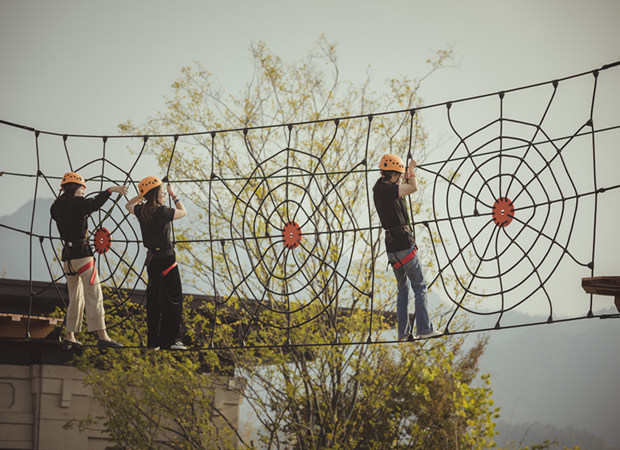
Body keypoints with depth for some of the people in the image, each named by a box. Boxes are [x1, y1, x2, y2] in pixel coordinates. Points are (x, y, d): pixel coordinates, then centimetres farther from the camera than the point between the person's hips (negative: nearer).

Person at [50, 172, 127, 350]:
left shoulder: (56, 207, 12)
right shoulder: (76, 202, -8)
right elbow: (94, 203, -24)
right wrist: (111, 189, -21)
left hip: (68, 255, 7)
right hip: (82, 253, -7)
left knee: (75, 297, 15)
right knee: (94, 295, -9)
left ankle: (69, 337, 13)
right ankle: (102, 336, -15)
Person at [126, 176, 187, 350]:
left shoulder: (141, 211, 2)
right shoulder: (162, 212, -16)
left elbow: (129, 205, 27)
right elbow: (183, 212, 3)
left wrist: (144, 194, 20)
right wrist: (173, 194, 11)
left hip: (151, 258, 7)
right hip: (166, 258, -7)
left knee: (154, 300, 11)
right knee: (173, 299, 0)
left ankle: (154, 341, 13)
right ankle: (170, 340, -2)